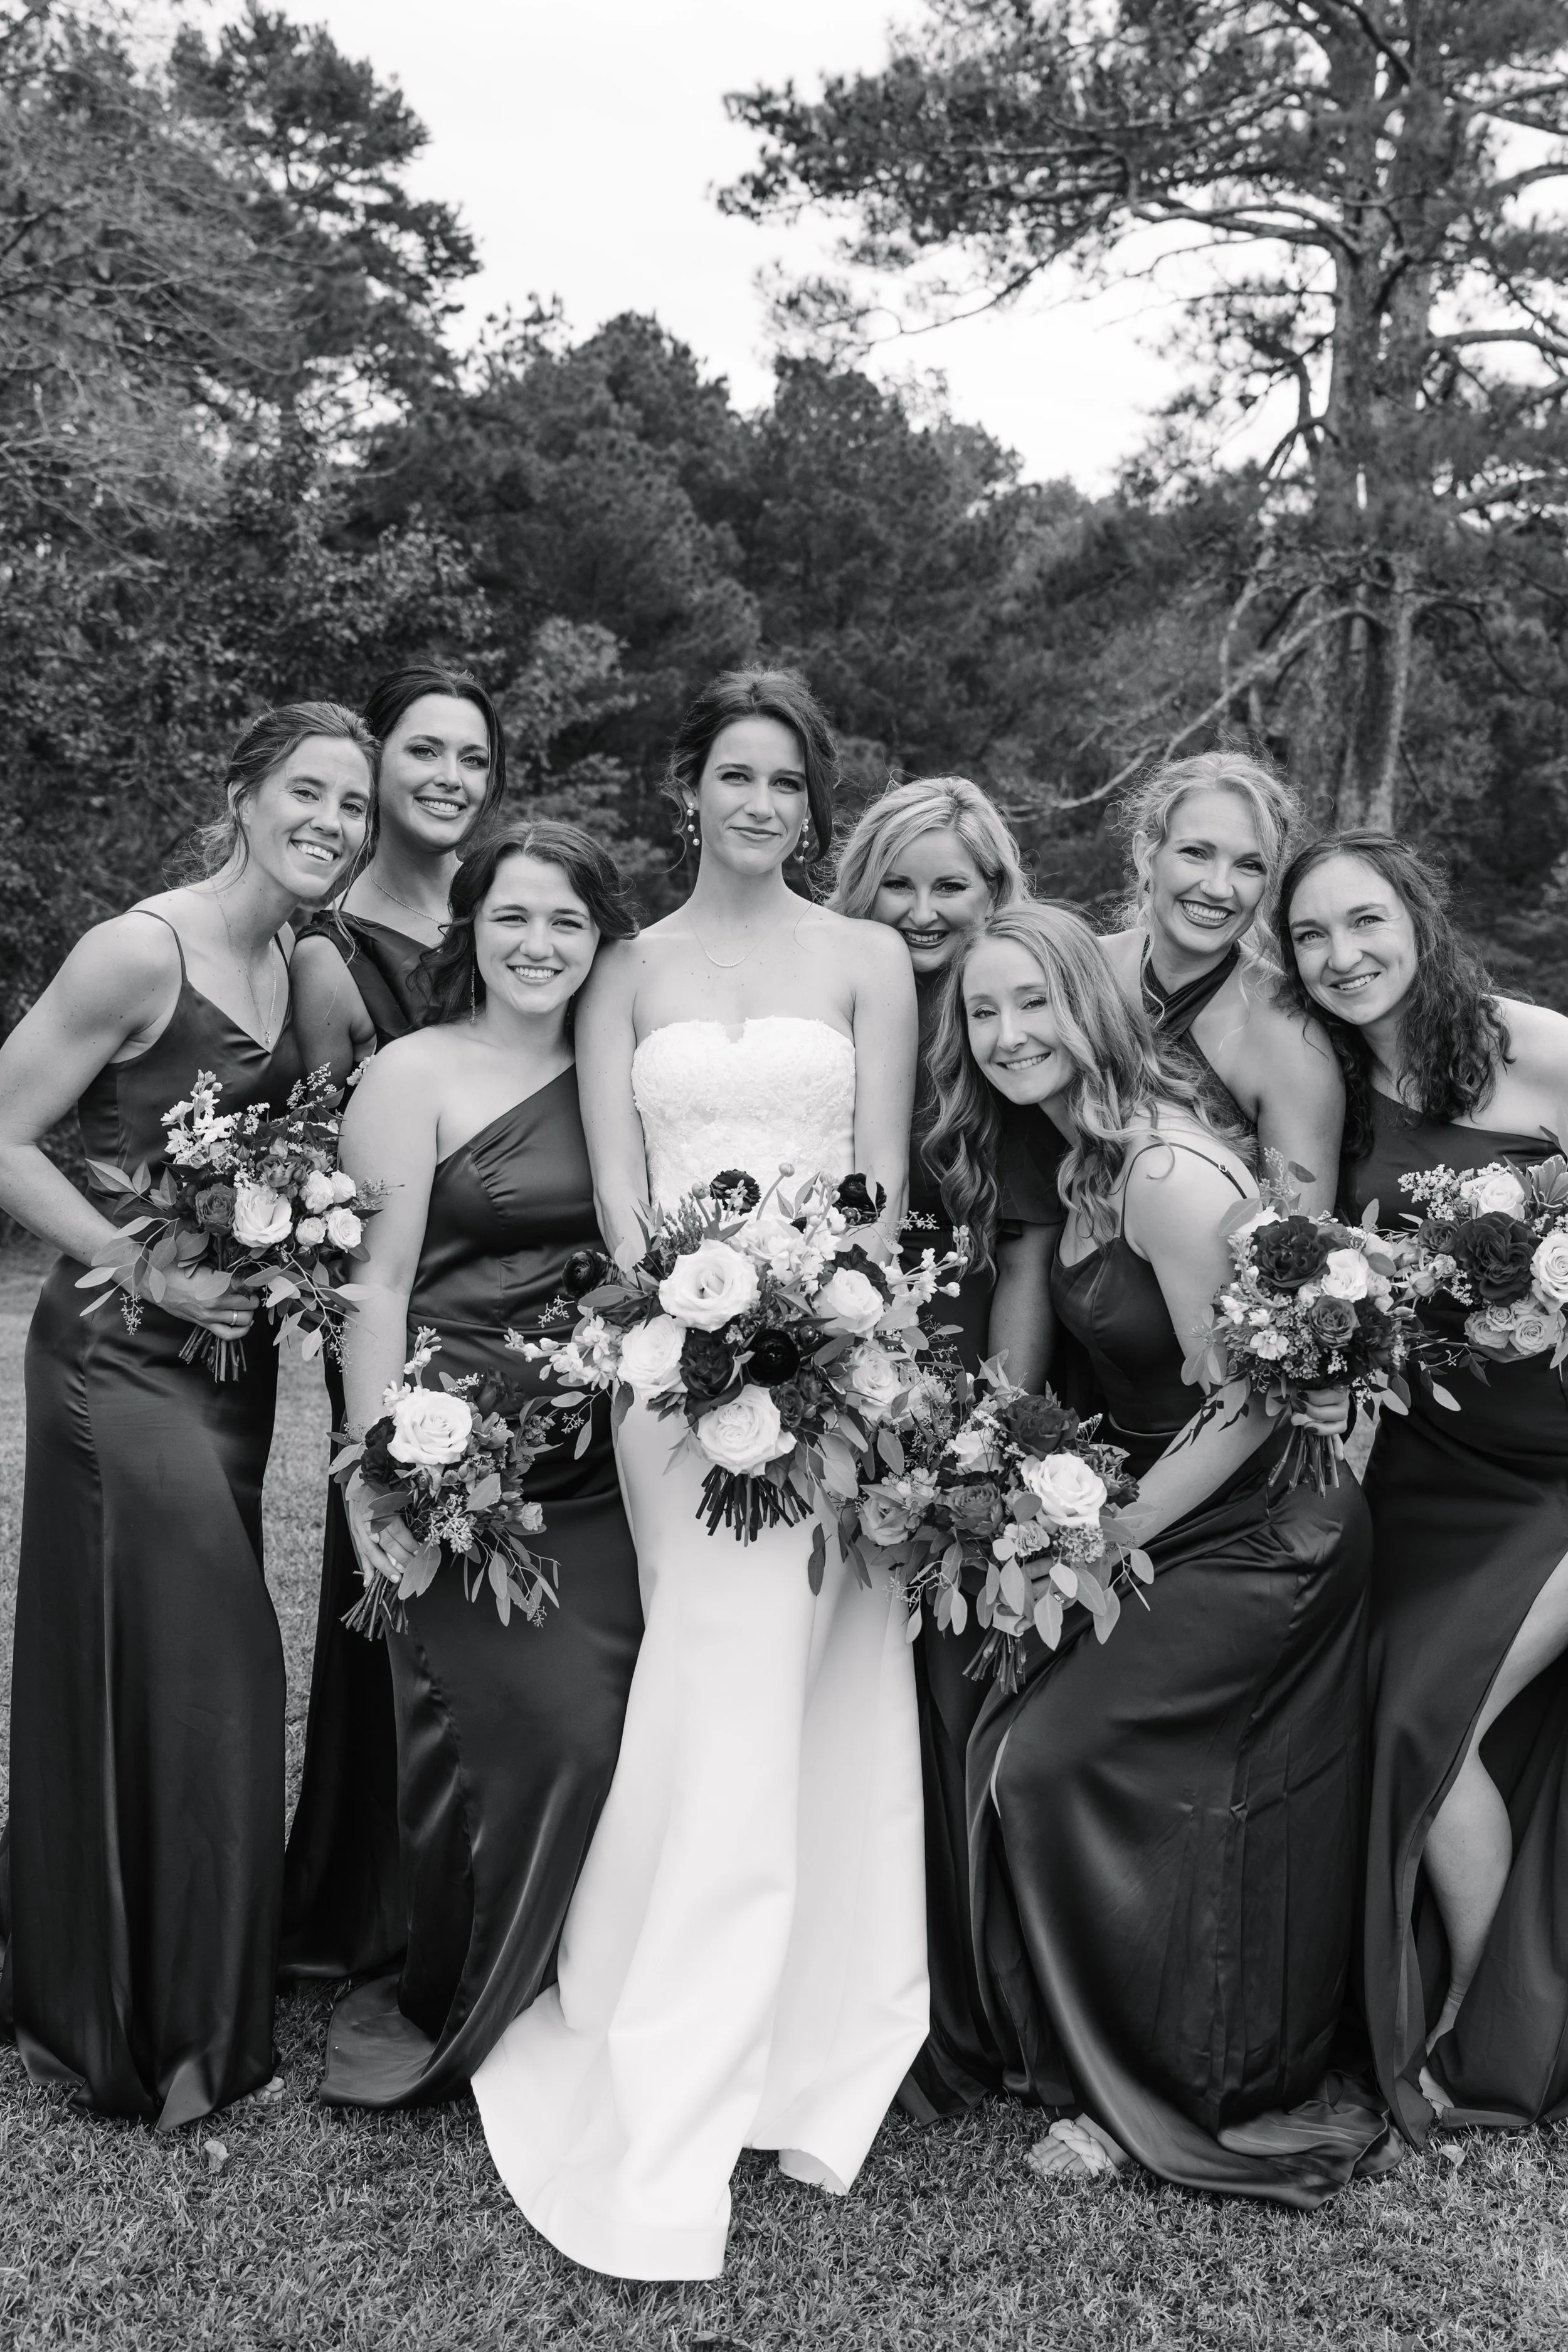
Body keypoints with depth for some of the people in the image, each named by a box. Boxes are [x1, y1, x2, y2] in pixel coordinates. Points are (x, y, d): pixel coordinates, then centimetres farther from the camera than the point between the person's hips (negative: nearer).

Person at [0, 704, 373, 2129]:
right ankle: (128, 2028, 20)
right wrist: (152, 1273, -17)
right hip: (121, 1356, -7)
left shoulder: (300, 965, 7)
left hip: (231, 1354, 7)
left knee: (215, 1674, 15)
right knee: (145, 1676, -1)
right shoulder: (141, 952, -15)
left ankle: (195, 2015, 34)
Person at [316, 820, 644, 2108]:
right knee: (531, 1724, -6)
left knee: (608, 1724, 1)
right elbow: (378, 1281, -8)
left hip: (599, 1458, 5)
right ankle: (432, 2006, 23)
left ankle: (497, 2002, 29)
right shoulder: (414, 1073, -4)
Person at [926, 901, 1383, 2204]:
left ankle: (1147, 2093, 12)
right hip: (1199, 1520, 8)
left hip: (1263, 1533, -8)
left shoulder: (1166, 1171, -23)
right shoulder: (1079, 1158, 6)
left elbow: (1243, 1402, -21)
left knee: (1043, 1756, -9)